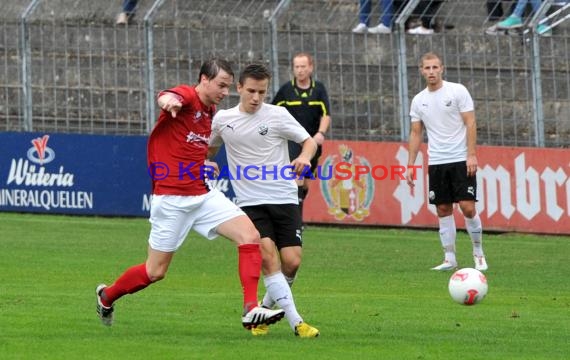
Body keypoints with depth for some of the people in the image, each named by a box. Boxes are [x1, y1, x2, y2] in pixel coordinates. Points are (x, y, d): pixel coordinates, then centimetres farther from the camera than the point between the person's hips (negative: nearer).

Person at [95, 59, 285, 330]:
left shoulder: (210, 110, 12)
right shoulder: (187, 96, -13)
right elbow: (166, 97, -40)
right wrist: (168, 101, -62)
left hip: (202, 194, 8)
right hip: (171, 199, -7)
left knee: (250, 237, -11)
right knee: (155, 272, 2)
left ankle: (251, 310, -14)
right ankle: (107, 296, 29)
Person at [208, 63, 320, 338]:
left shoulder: (278, 115, -2)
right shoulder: (222, 119, 5)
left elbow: (309, 141, 2)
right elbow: (210, 148, 24)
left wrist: (305, 156, -19)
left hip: (284, 199, 0)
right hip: (250, 201, 0)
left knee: (291, 262, -9)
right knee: (268, 257, -19)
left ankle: (266, 309, 18)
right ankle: (295, 322, -19)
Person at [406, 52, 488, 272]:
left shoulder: (458, 91, -3)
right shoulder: (419, 100, 10)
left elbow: (470, 123, -5)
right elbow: (416, 134, 14)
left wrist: (471, 154, -14)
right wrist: (410, 165, 8)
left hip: (461, 160, -4)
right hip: (436, 162, 4)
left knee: (468, 208, -9)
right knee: (443, 210, 3)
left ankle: (478, 254, 7)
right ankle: (450, 258, 9)